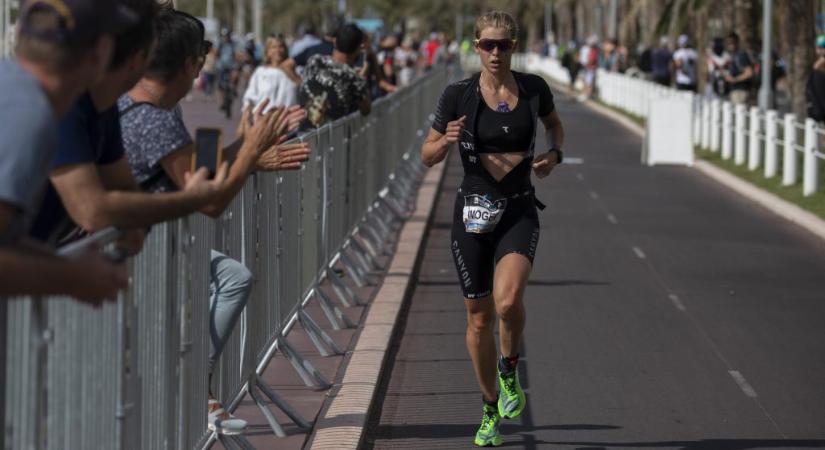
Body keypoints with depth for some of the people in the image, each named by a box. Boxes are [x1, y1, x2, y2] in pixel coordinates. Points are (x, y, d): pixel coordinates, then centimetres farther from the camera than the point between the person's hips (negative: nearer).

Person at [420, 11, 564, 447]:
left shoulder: (533, 88, -1)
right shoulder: (458, 95, -5)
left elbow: (554, 124, 21)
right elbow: (428, 155, 2)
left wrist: (554, 153, 1)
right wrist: (446, 140, -19)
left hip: (519, 211, -1)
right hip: (474, 210, 1)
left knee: (508, 300, -27)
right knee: (479, 318, 8)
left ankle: (509, 371, 3)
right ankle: (490, 409, 29)